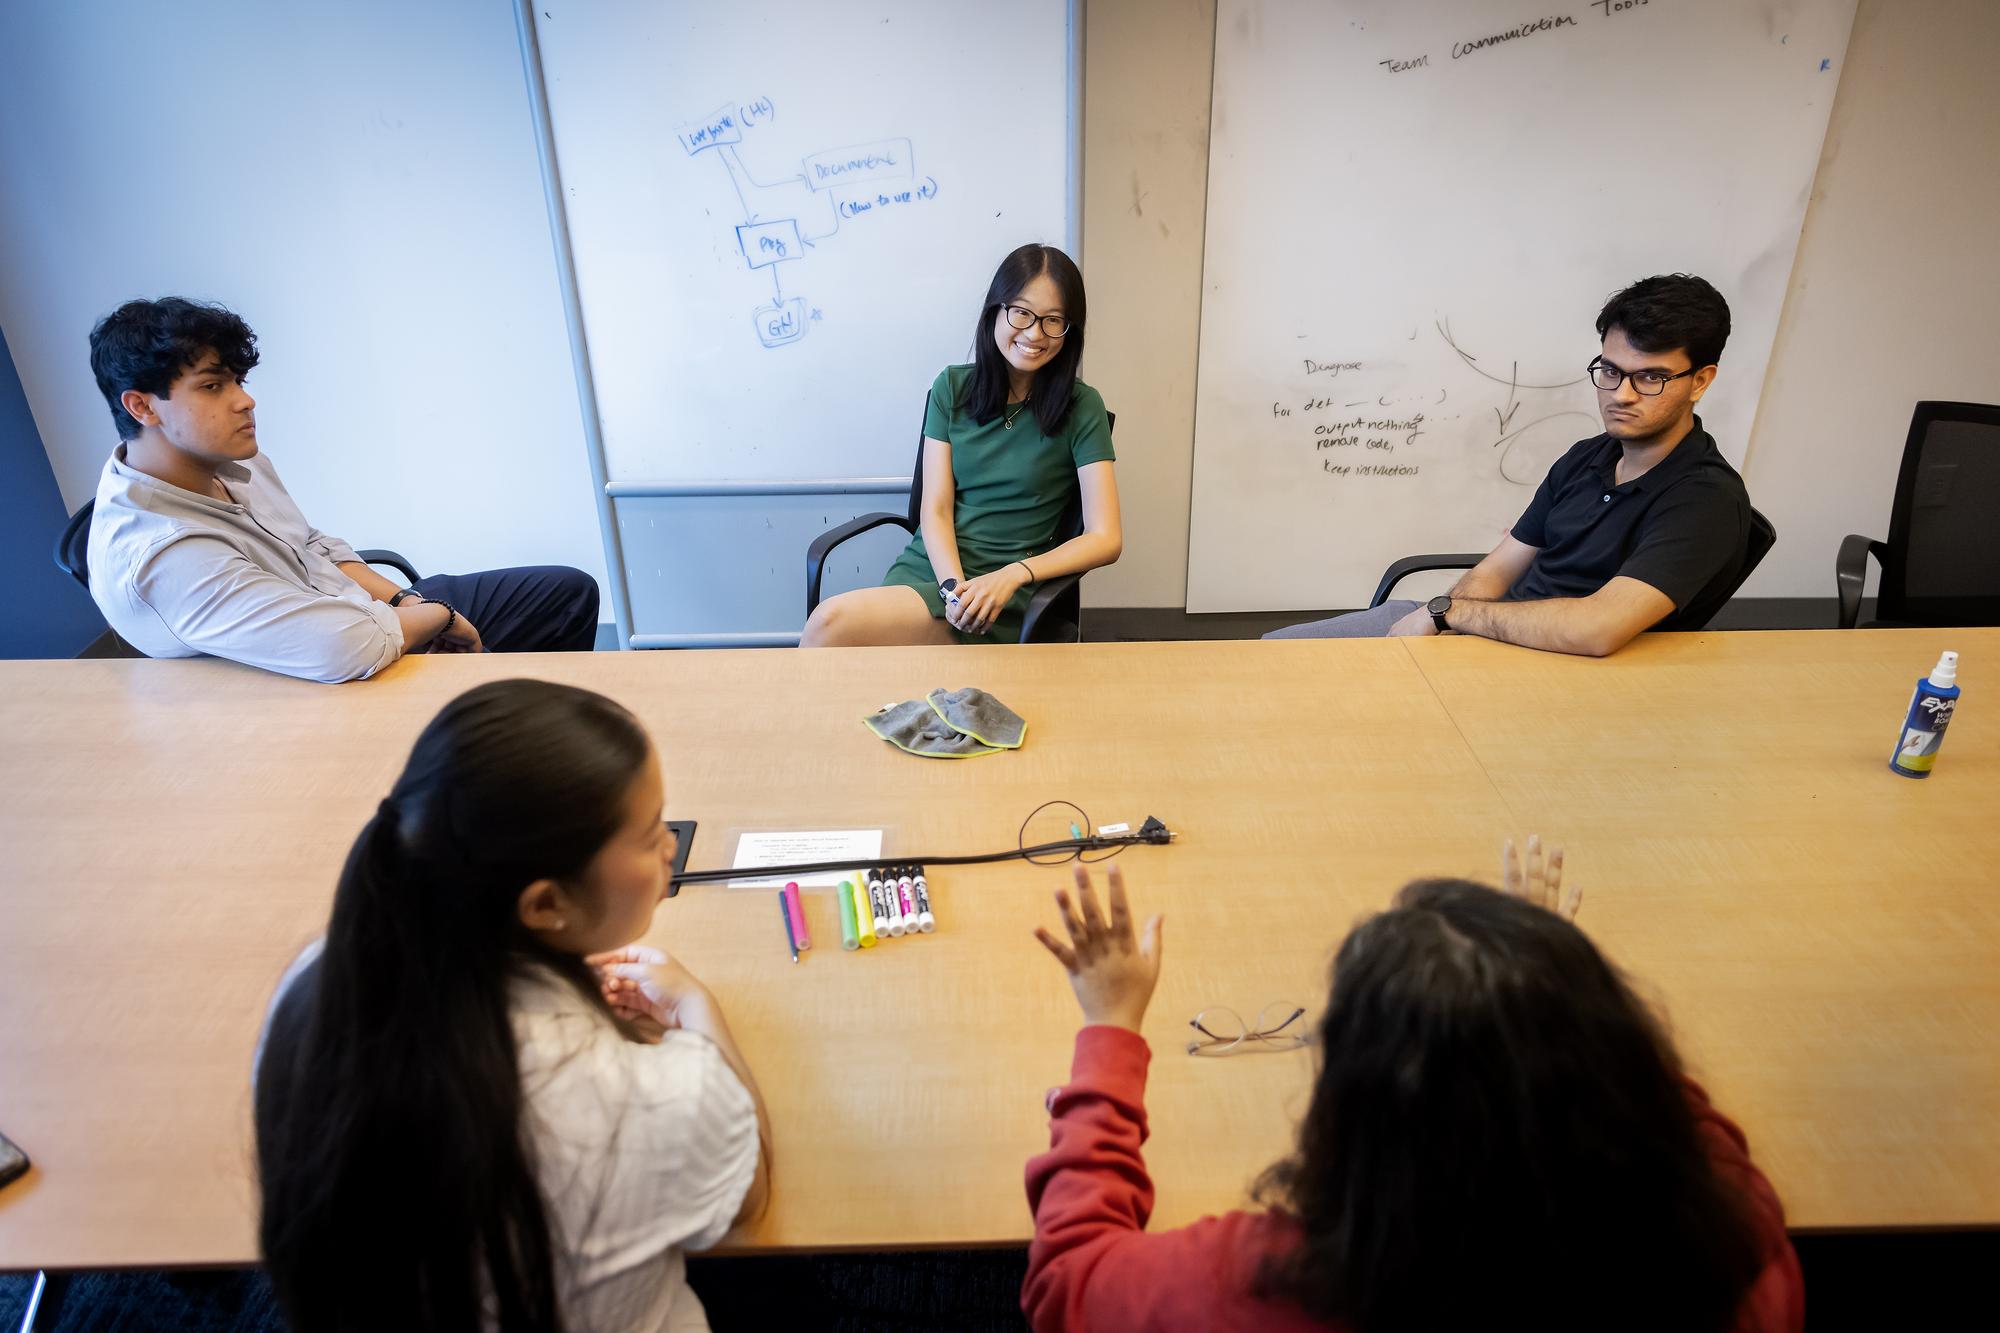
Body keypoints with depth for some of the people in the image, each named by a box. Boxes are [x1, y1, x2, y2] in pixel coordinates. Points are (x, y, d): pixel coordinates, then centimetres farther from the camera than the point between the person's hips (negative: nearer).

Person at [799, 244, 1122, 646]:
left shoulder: (1081, 408, 0)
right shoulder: (952, 387, 8)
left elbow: (1105, 539, -5)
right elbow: (935, 510, 3)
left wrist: (1010, 575, -19)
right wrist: (953, 587, -17)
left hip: (1007, 595, -3)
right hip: (928, 568, 3)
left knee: (831, 624, -29)